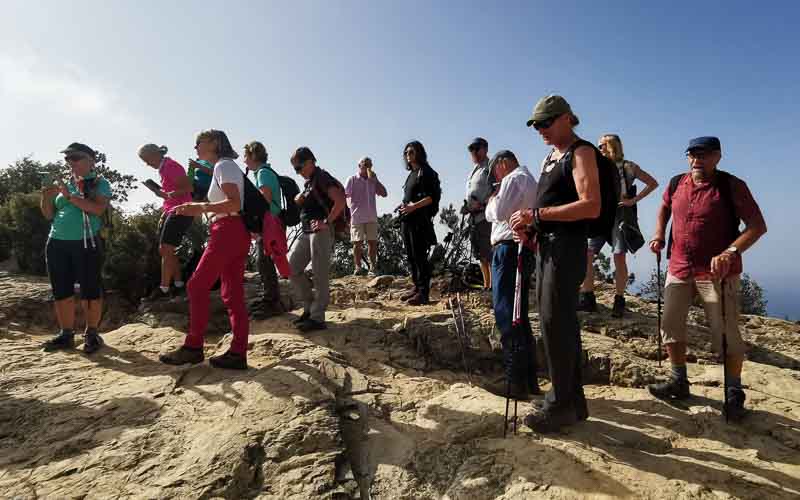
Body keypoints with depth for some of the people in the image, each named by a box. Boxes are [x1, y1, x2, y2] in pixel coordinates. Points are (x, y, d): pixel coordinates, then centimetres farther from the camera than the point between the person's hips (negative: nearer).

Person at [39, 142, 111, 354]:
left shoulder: (99, 183, 1)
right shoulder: (64, 184, 17)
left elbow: (98, 209, -15)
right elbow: (49, 215, 17)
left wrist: (70, 196, -18)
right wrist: (46, 198, -1)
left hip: (86, 244, -5)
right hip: (57, 244, 6)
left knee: (90, 291, -1)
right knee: (61, 291, 7)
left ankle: (91, 334, 9)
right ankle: (66, 334, 16)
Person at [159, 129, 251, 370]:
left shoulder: (223, 165, -4)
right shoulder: (229, 167, 25)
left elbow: (234, 203, -18)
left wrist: (200, 207, -21)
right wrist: (199, 208, 20)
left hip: (227, 231, -9)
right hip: (237, 233, 9)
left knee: (198, 285, -4)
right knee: (233, 294, 4)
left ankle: (193, 347, 0)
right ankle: (238, 353, 3)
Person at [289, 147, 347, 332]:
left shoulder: (322, 177, -7)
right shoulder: (308, 182, 20)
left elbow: (340, 201, -20)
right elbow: (300, 203, 32)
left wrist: (327, 222, -19)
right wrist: (299, 198, 10)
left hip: (320, 232, -10)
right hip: (306, 231, 10)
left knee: (319, 275, -6)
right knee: (291, 268, 7)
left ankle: (317, 318, -1)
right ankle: (310, 306, 17)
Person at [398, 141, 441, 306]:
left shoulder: (426, 172, -4)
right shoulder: (412, 173, 20)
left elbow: (432, 197, -13)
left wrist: (413, 206, -19)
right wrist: (404, 206, 8)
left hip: (419, 220, -8)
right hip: (407, 220, 8)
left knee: (419, 255, -8)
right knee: (411, 255, 9)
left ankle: (423, 292, -4)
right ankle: (417, 287, 18)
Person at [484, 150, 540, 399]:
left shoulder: (513, 178, -4)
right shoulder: (530, 180, 25)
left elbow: (497, 213, -13)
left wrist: (491, 200, 6)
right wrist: (495, 204, 15)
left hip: (509, 248, -10)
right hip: (526, 249, 10)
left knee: (507, 315, -8)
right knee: (520, 316, 12)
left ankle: (516, 383, -6)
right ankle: (529, 380, 18)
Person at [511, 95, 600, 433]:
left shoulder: (581, 152, -8)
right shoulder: (549, 158, 20)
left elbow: (591, 206, -21)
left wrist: (537, 215, -22)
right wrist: (529, 225, 7)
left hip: (567, 247, -9)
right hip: (547, 246, 9)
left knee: (554, 323, -7)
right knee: (562, 322, 13)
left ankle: (561, 404, 5)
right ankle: (573, 399, 25)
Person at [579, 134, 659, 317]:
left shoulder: (627, 166, 4)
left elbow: (653, 183, 4)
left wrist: (635, 200, -4)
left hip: (620, 214, -4)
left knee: (619, 257, -5)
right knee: (586, 254, -7)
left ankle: (619, 302, 4)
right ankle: (587, 298, -1)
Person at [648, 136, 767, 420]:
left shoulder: (732, 186, -9)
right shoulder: (676, 184, 5)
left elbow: (758, 225, -12)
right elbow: (664, 209, 25)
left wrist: (730, 252, -27)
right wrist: (659, 236, 9)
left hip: (717, 272, -5)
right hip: (679, 269, 5)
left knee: (725, 335, 1)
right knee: (670, 326, 9)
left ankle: (734, 394, 19)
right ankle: (679, 382, 25)